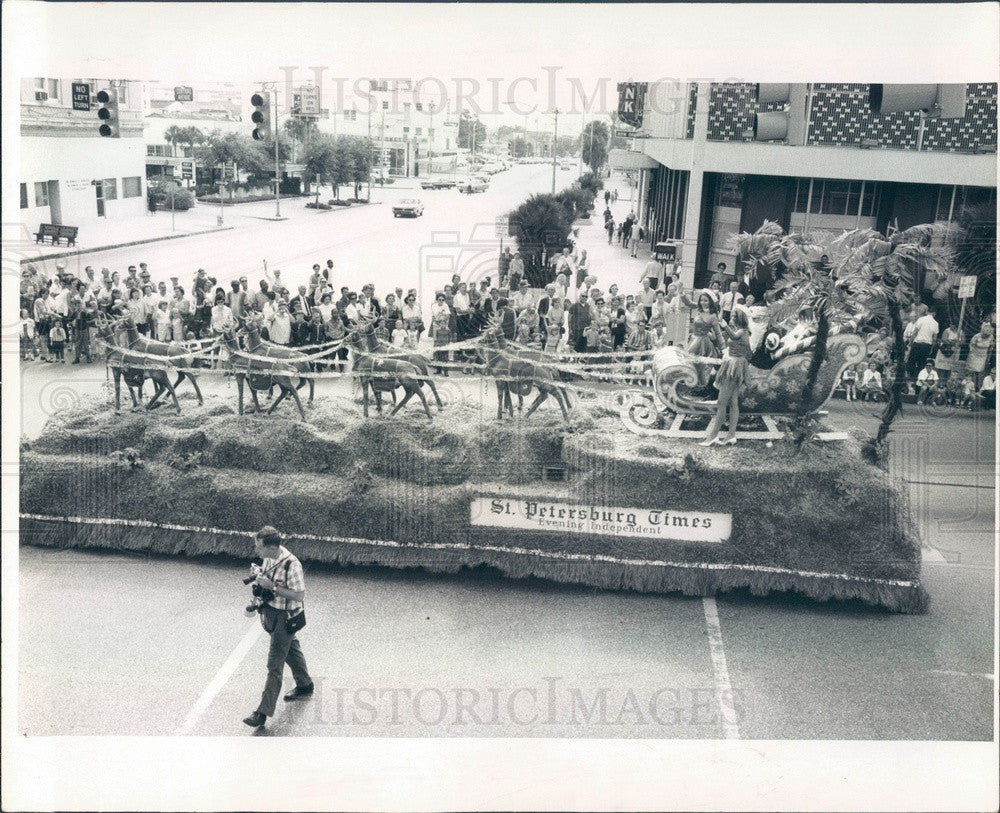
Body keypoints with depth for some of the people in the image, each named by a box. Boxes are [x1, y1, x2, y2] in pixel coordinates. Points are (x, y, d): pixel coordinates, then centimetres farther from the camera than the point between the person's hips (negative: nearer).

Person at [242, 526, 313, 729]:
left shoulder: (291, 564, -29)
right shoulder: (268, 558, -3)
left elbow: (299, 595, -25)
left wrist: (272, 586, -28)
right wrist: (259, 580, -4)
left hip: (284, 617, -9)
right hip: (270, 611, 9)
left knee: (275, 664, -3)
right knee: (291, 650, 26)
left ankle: (264, 712, 3)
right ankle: (305, 686, 46)